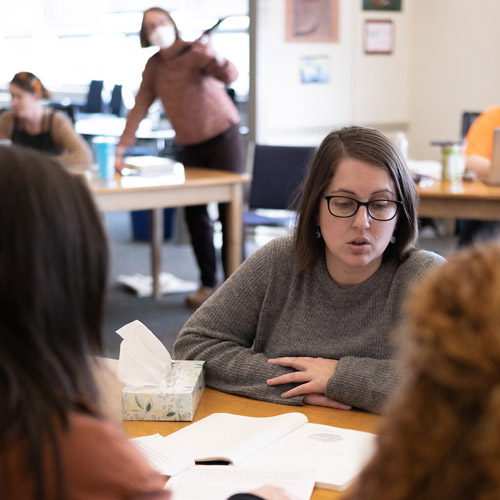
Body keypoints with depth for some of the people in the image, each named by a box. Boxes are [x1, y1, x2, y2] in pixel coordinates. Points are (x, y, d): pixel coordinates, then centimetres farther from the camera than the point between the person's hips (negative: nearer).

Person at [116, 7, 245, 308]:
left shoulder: (196, 52, -13)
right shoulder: (154, 66, 3)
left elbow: (230, 76, -29)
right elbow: (140, 108, 3)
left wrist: (215, 60, -51)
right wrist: (121, 148, -5)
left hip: (224, 137, -5)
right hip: (191, 146, 6)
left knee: (230, 213, -7)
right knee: (195, 215, 3)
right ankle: (208, 285, 12)